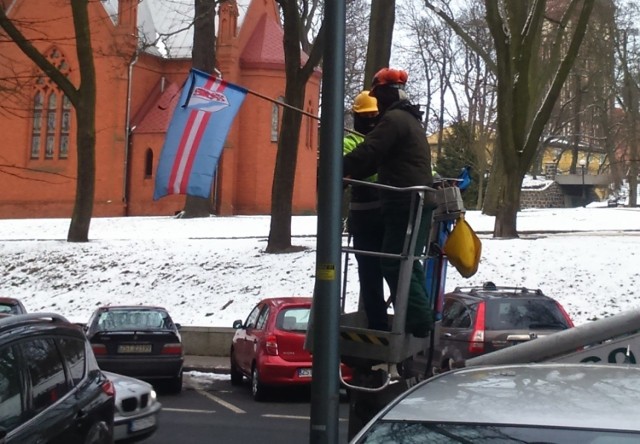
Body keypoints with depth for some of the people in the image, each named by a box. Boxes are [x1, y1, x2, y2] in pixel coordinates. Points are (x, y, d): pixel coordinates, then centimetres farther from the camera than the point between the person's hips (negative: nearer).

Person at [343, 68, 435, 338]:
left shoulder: (393, 118, -10)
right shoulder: (409, 119, 23)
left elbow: (368, 152, -18)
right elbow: (381, 158, 25)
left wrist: (337, 171, -11)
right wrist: (352, 174, 20)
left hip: (406, 203, -10)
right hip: (419, 201, 10)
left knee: (394, 264, -10)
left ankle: (418, 321, -12)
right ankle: (421, 318, 15)